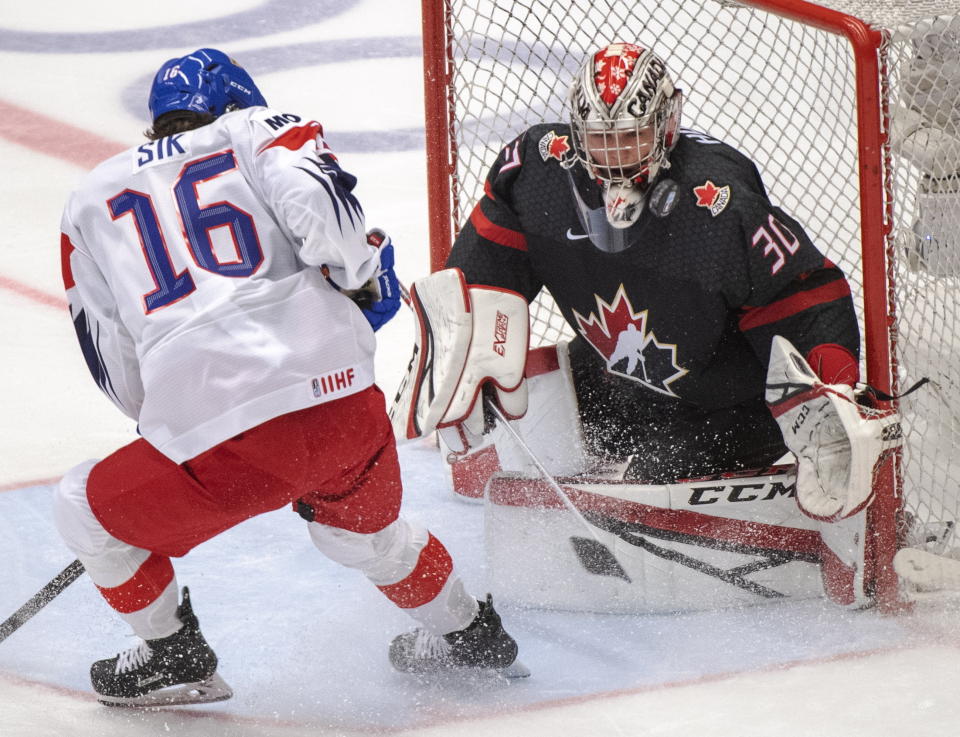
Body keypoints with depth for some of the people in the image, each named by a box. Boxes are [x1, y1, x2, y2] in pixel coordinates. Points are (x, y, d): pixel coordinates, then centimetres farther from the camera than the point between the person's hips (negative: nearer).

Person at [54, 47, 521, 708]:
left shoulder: (92, 198, 21)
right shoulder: (257, 129, 16)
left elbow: (113, 362, 22)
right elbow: (320, 203, -7)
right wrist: (362, 276, 12)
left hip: (216, 442, -2)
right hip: (344, 406, 2)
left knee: (86, 510, 25)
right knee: (364, 530, 35)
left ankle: (174, 659, 32)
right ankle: (468, 633, 50)